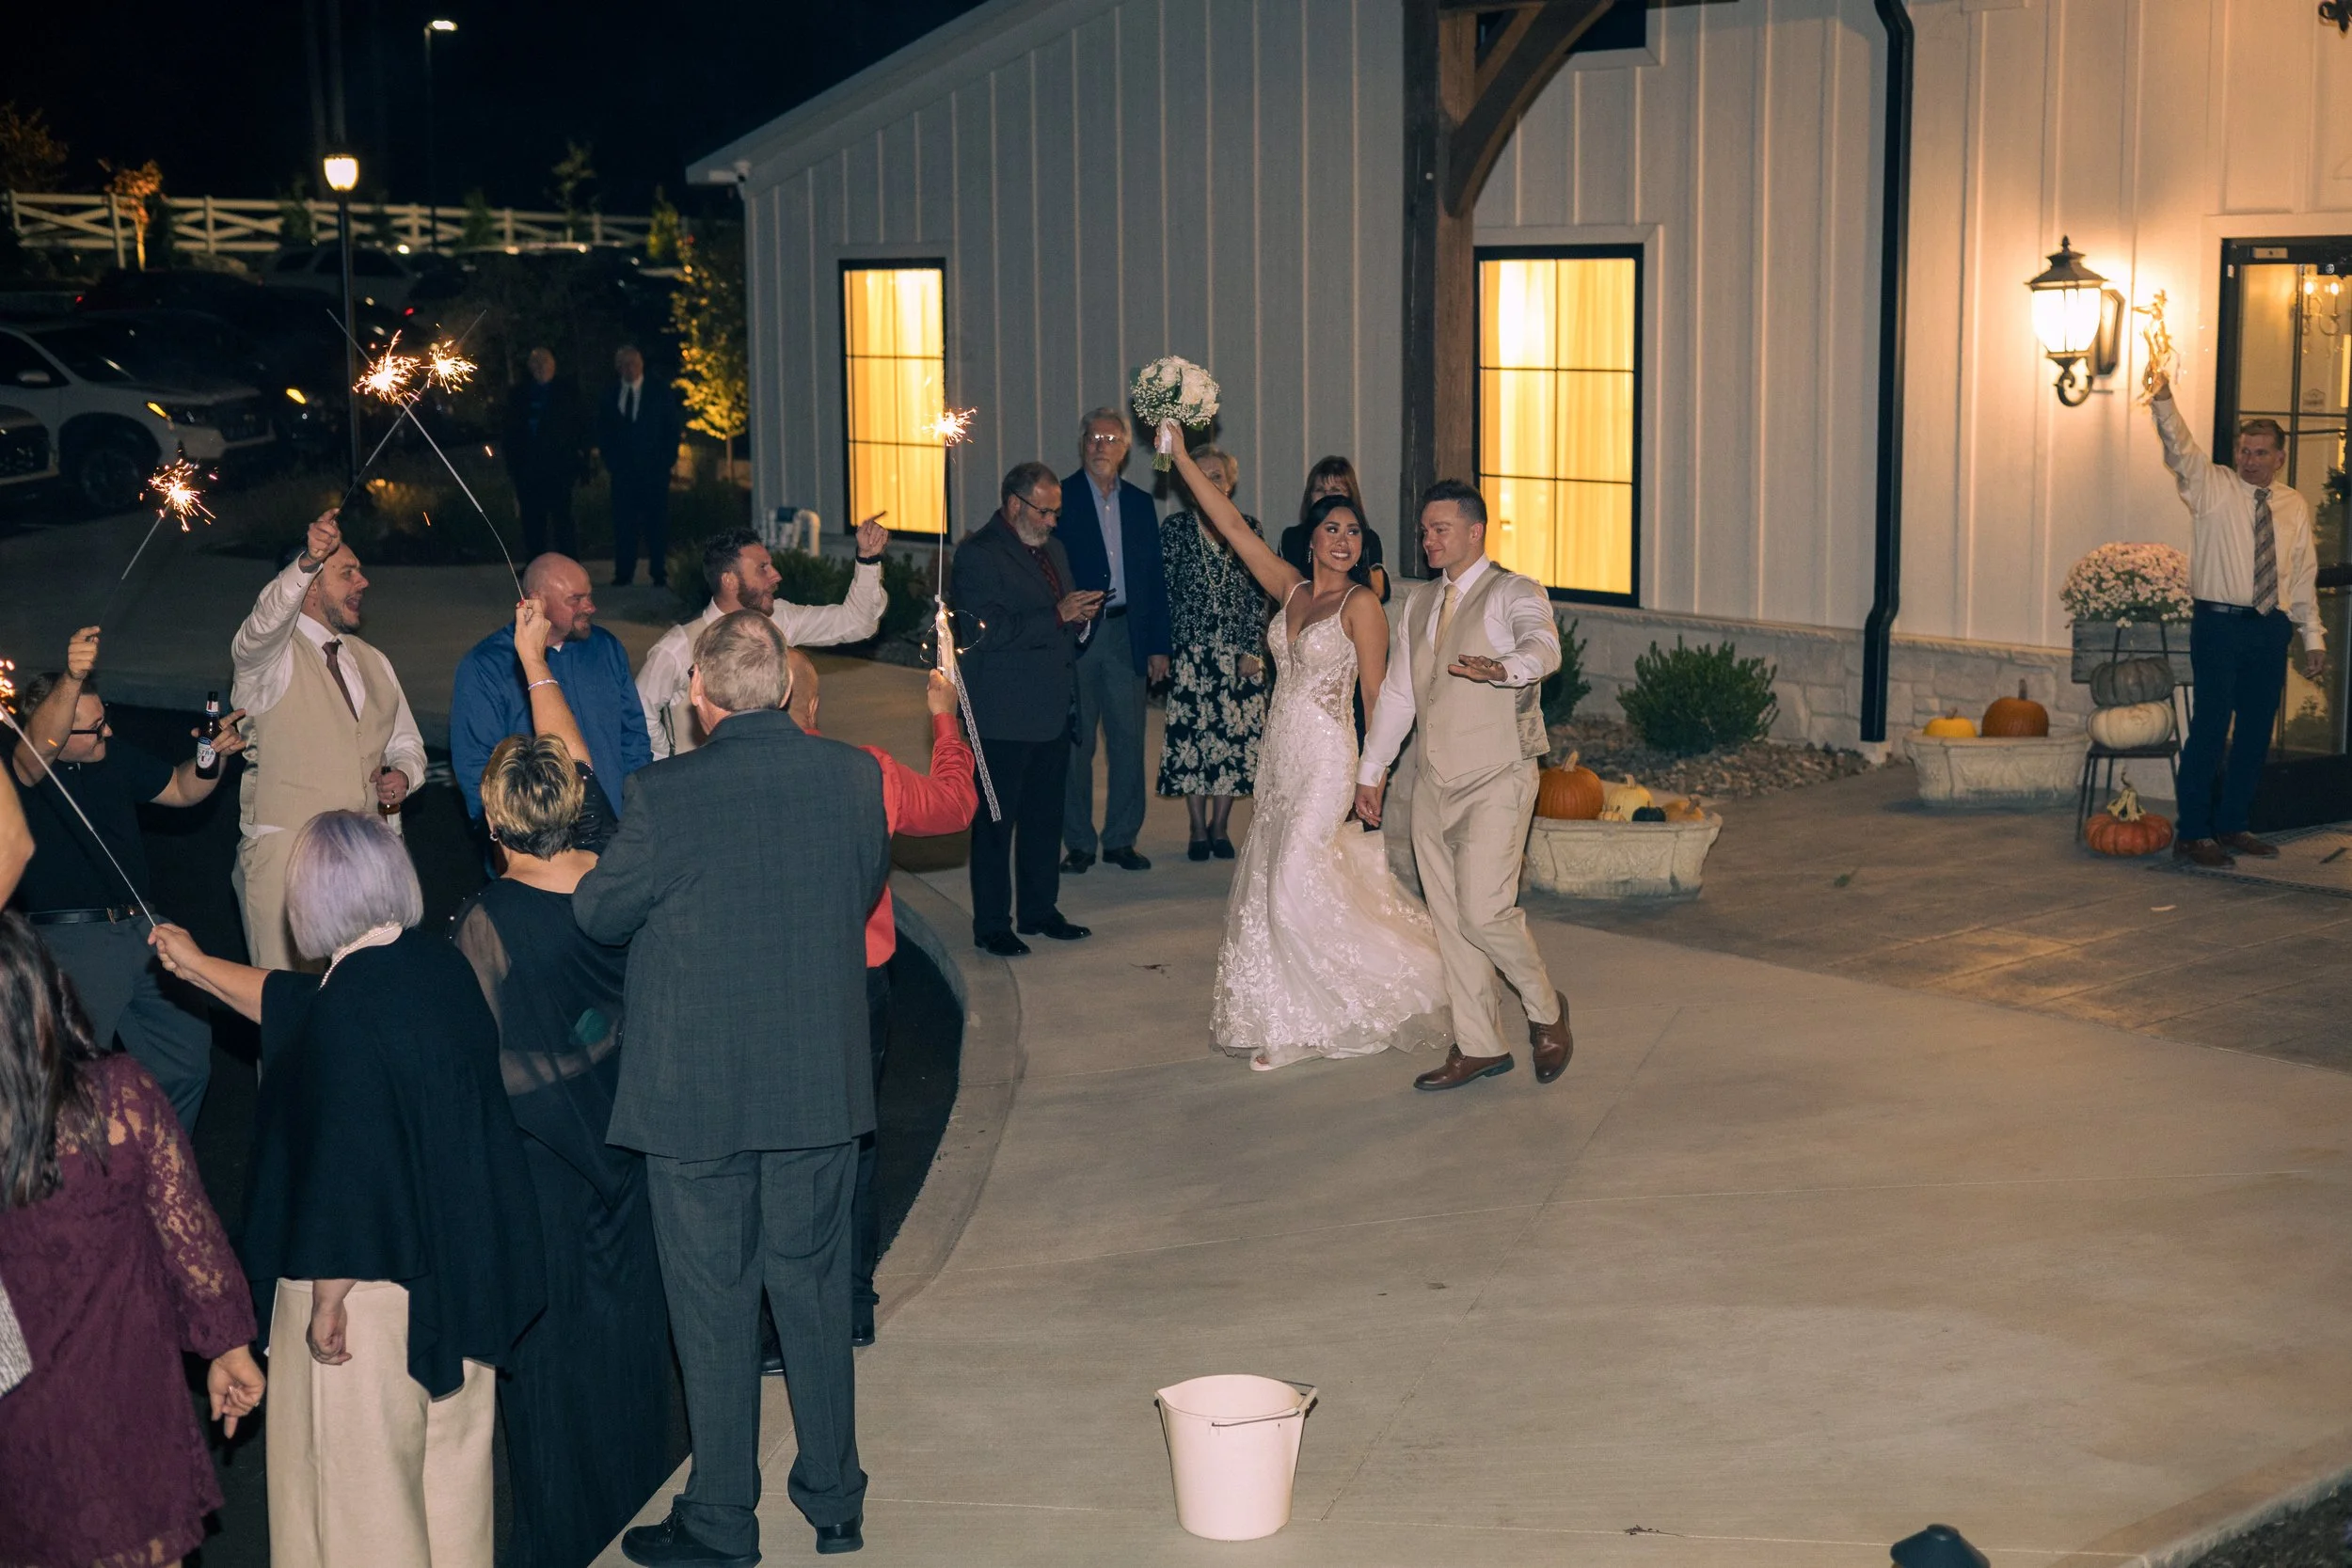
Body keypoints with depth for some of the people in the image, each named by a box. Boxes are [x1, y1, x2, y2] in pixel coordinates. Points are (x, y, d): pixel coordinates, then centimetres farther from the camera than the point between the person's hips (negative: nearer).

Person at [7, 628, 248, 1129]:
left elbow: (181, 789, 21)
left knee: (186, 1061, 12)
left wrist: (214, 756, -1)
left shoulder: (115, 755, 9)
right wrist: (71, 680, -56)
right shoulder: (25, 771, -14)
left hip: (142, 931, 7)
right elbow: (39, 746, -38)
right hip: (73, 942, -7)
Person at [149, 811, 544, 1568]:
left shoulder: (351, 1003, -23)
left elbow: (344, 1164, -23)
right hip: (463, 1266, 8)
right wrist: (197, 966, 29)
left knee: (363, 1463, 8)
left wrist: (328, 1299, -16)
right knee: (450, 1442, 21)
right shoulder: (437, 963, 1)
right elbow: (306, 1008, 18)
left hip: (377, 1278, -8)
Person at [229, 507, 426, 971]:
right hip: (286, 848, -5)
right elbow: (267, 618, -25)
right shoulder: (269, 654, -1)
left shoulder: (373, 662, 19)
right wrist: (307, 561, -43)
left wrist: (403, 774, 2)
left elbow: (406, 743, 26)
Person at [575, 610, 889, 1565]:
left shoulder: (663, 797, -18)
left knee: (712, 1307, 9)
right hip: (823, 1085, 4)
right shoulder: (854, 777, -6)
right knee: (814, 1288, 18)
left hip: (697, 1093, -4)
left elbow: (596, 915, -6)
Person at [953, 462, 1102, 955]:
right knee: (996, 820, -1)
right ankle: (991, 925, 5)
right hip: (1003, 715, -8)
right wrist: (1058, 616, -22)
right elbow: (987, 631, -22)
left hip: (1052, 711, 8)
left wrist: (1080, 614, 2)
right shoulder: (978, 554, -12)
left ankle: (1040, 910, 25)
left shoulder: (1051, 548, 16)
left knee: (1046, 816, 14)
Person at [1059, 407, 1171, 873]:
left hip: (1126, 634, 3)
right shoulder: (1060, 497, 0)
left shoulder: (1140, 504, 12)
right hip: (1074, 636, -3)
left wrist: (1158, 646, 7)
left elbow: (1154, 579, 12)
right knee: (1075, 742, 2)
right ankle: (1078, 843, 11)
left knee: (1128, 739, 5)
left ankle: (1121, 839, 14)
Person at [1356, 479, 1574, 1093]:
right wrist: (1369, 772, 20)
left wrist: (1504, 668, -51)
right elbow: (1396, 693, 21)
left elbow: (1544, 648, -29)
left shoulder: (1514, 594, -7)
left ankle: (1545, 1008, 12)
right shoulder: (1419, 604, 15)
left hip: (1496, 780, -7)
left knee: (1484, 911, -14)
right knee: (1448, 920, 7)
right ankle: (1478, 1047, 17)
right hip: (1434, 784, 7)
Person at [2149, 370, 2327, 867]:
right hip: (2220, 624, -4)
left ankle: (2231, 826, 19)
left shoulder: (2295, 505, 12)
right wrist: (2163, 402, -33)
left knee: (2255, 732, 8)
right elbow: (2180, 449, -15)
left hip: (2272, 628, 5)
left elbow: (2304, 576, 14)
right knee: (2211, 728, -8)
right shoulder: (2213, 486, 2)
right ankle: (2192, 835, -5)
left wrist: (2313, 637, 11)